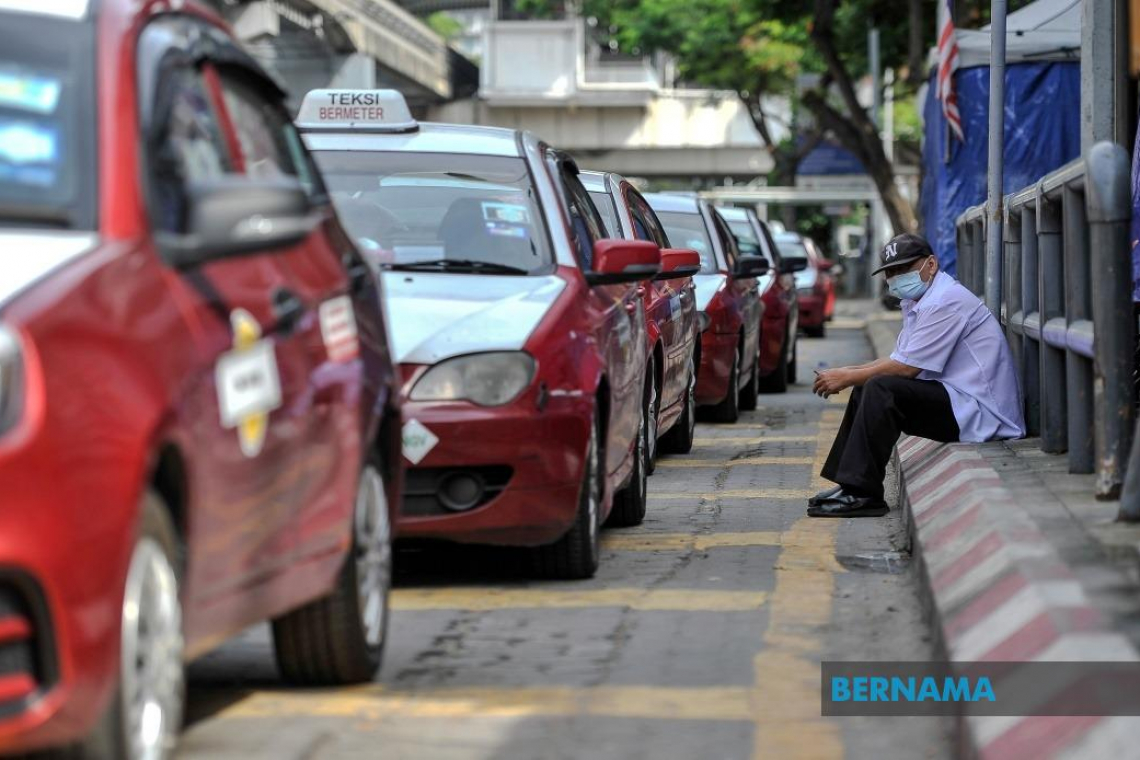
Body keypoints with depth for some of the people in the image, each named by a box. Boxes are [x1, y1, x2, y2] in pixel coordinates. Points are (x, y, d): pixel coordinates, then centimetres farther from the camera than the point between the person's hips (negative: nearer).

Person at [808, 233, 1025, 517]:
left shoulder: (945, 302, -16)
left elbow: (907, 367, -19)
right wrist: (846, 372, 4)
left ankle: (862, 493, -23)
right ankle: (848, 483, 10)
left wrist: (847, 378, -10)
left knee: (881, 390, -23)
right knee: (866, 389, 13)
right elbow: (899, 359, 20)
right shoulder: (917, 301, 18)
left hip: (978, 410, -11)